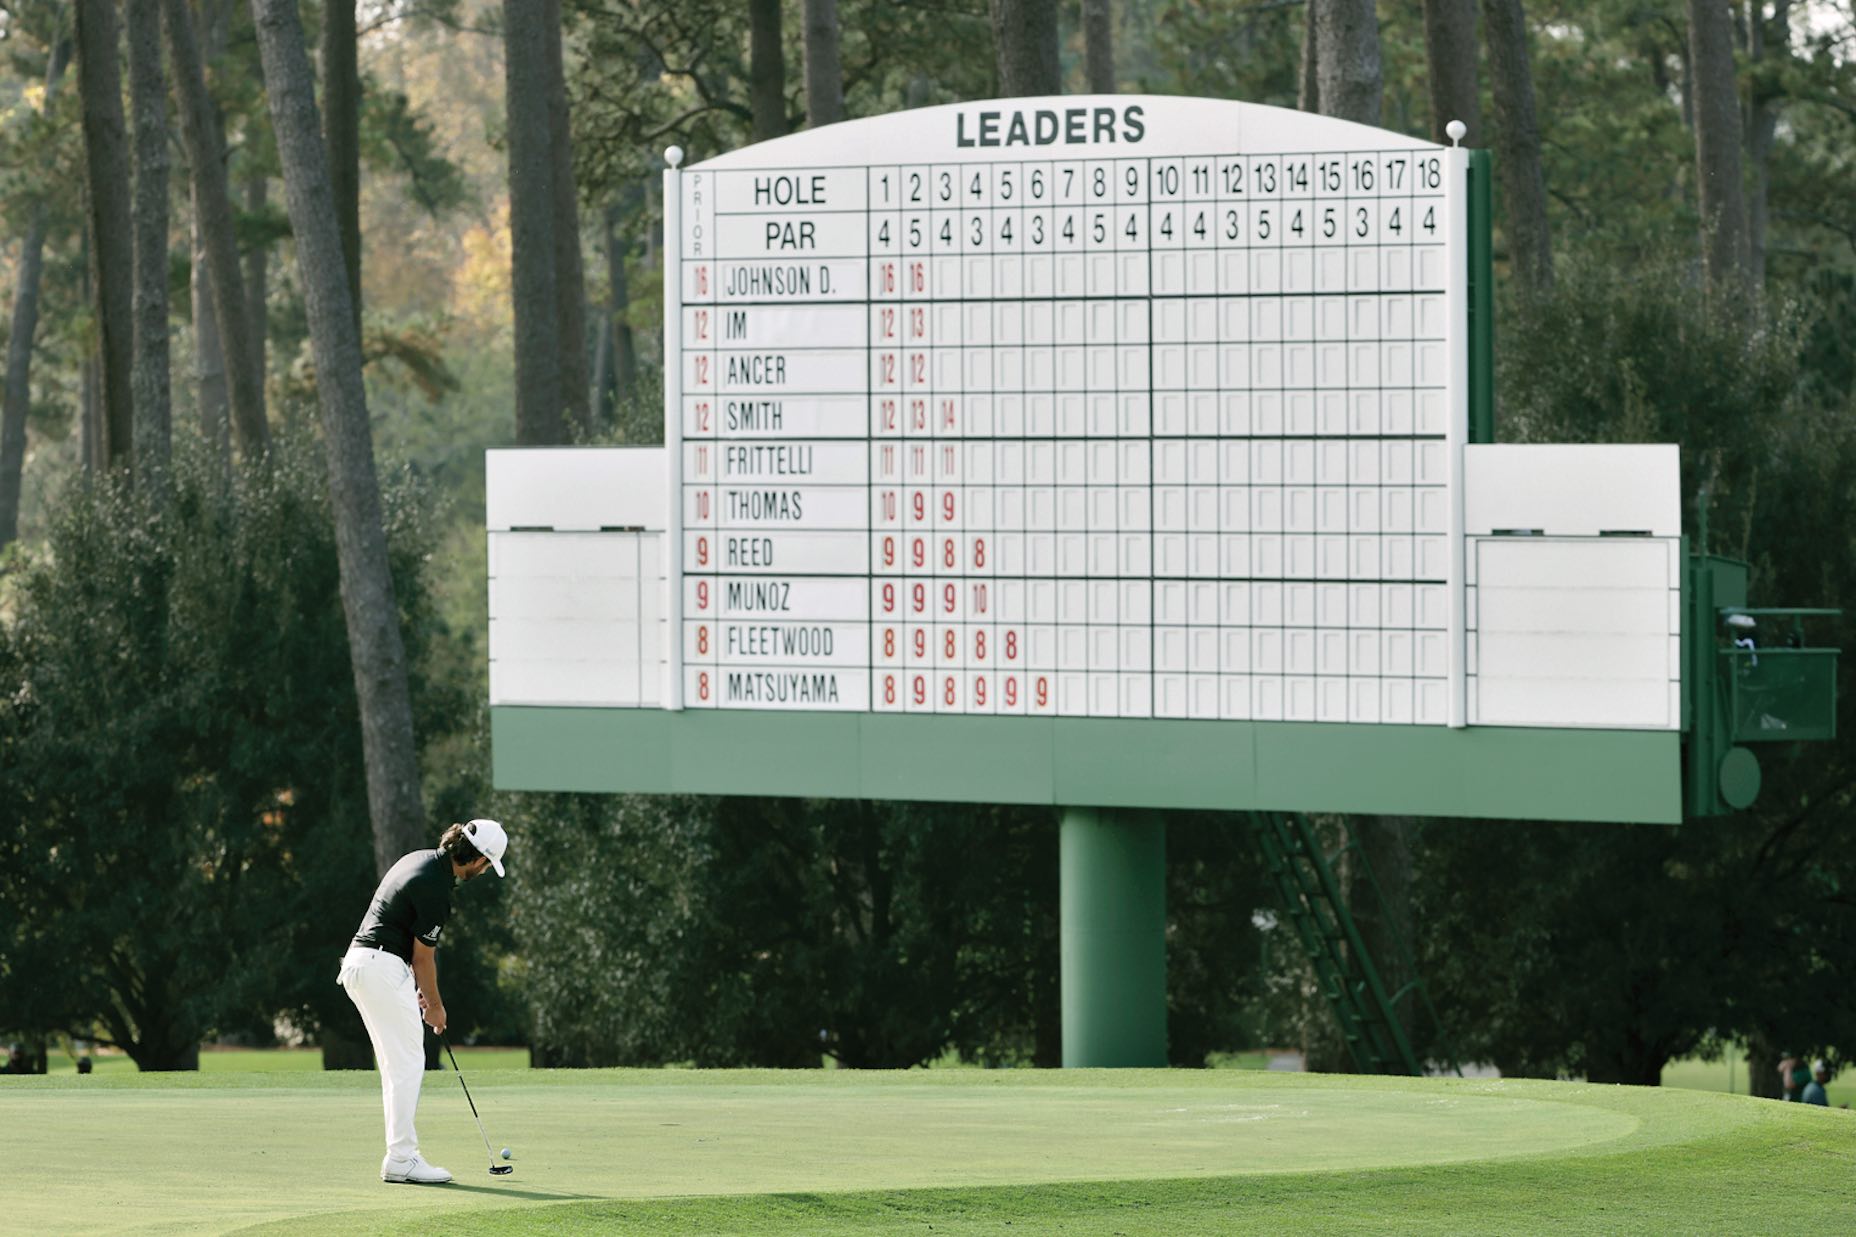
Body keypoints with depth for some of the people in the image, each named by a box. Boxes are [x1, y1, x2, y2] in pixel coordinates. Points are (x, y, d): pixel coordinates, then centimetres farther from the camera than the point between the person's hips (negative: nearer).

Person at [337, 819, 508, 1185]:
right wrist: (435, 1004, 6)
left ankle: (400, 1156, 13)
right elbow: (423, 955, -8)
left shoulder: (422, 860, 12)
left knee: (397, 1066, 13)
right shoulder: (434, 887, -18)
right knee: (407, 1064, -7)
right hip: (383, 969, -10)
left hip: (359, 963, 10)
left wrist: (420, 988, 20)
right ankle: (401, 1159, -9)